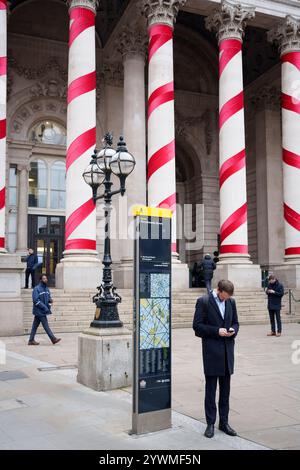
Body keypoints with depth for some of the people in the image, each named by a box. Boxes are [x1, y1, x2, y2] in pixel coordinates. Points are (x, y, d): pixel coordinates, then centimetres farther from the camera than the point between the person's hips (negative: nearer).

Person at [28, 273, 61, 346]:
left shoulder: (46, 289, 13)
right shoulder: (37, 289, -12)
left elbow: (49, 297, 20)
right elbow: (36, 300, -18)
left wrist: (50, 300, -5)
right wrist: (44, 307, -20)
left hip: (43, 311, 8)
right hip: (39, 311, -8)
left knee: (35, 326, 11)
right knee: (46, 326, -4)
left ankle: (31, 340, 16)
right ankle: (53, 339, -1)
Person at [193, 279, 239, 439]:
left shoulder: (231, 302, 8)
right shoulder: (203, 301, -8)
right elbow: (197, 326, -9)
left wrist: (233, 330, -6)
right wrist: (217, 331, -17)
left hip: (227, 350, 5)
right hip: (211, 351, -5)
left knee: (225, 389, 12)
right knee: (210, 388, 4)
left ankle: (224, 422, 23)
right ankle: (210, 424, 15)